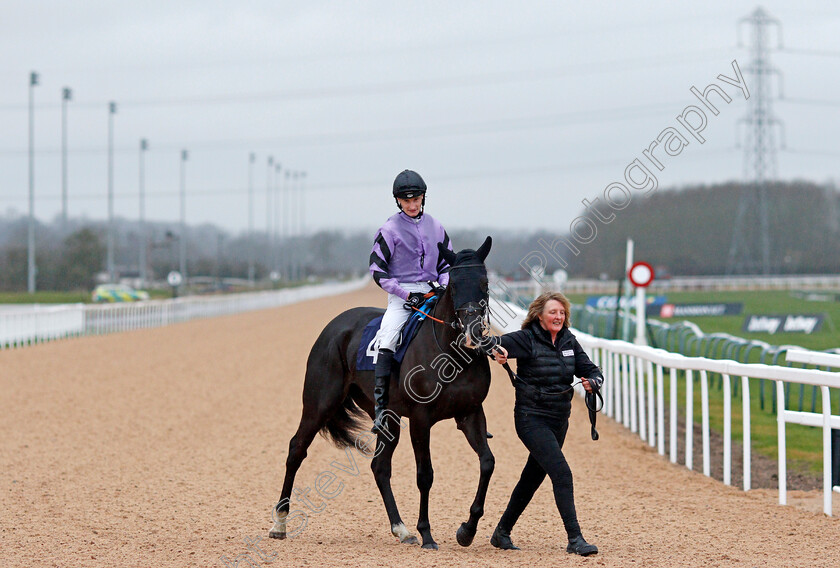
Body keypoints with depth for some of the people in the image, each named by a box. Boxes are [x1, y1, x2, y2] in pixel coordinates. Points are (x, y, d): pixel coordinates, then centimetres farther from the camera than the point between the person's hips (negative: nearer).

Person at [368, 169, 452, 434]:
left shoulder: (435, 227, 10)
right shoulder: (390, 230, -3)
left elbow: (446, 264, 19)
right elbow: (378, 270, -3)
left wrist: (445, 286, -1)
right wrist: (406, 294, -11)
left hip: (431, 292, 4)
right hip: (401, 295, -4)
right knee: (386, 340, -26)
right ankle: (380, 405, -25)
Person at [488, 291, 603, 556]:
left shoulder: (568, 341, 6)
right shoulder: (527, 339, -11)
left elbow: (591, 370, 8)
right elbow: (495, 344, -24)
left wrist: (592, 381, -15)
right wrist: (498, 351, -47)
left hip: (559, 420, 7)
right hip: (531, 418, -7)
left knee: (533, 477, 15)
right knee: (561, 473, -17)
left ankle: (502, 532, 31)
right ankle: (574, 539, -15)